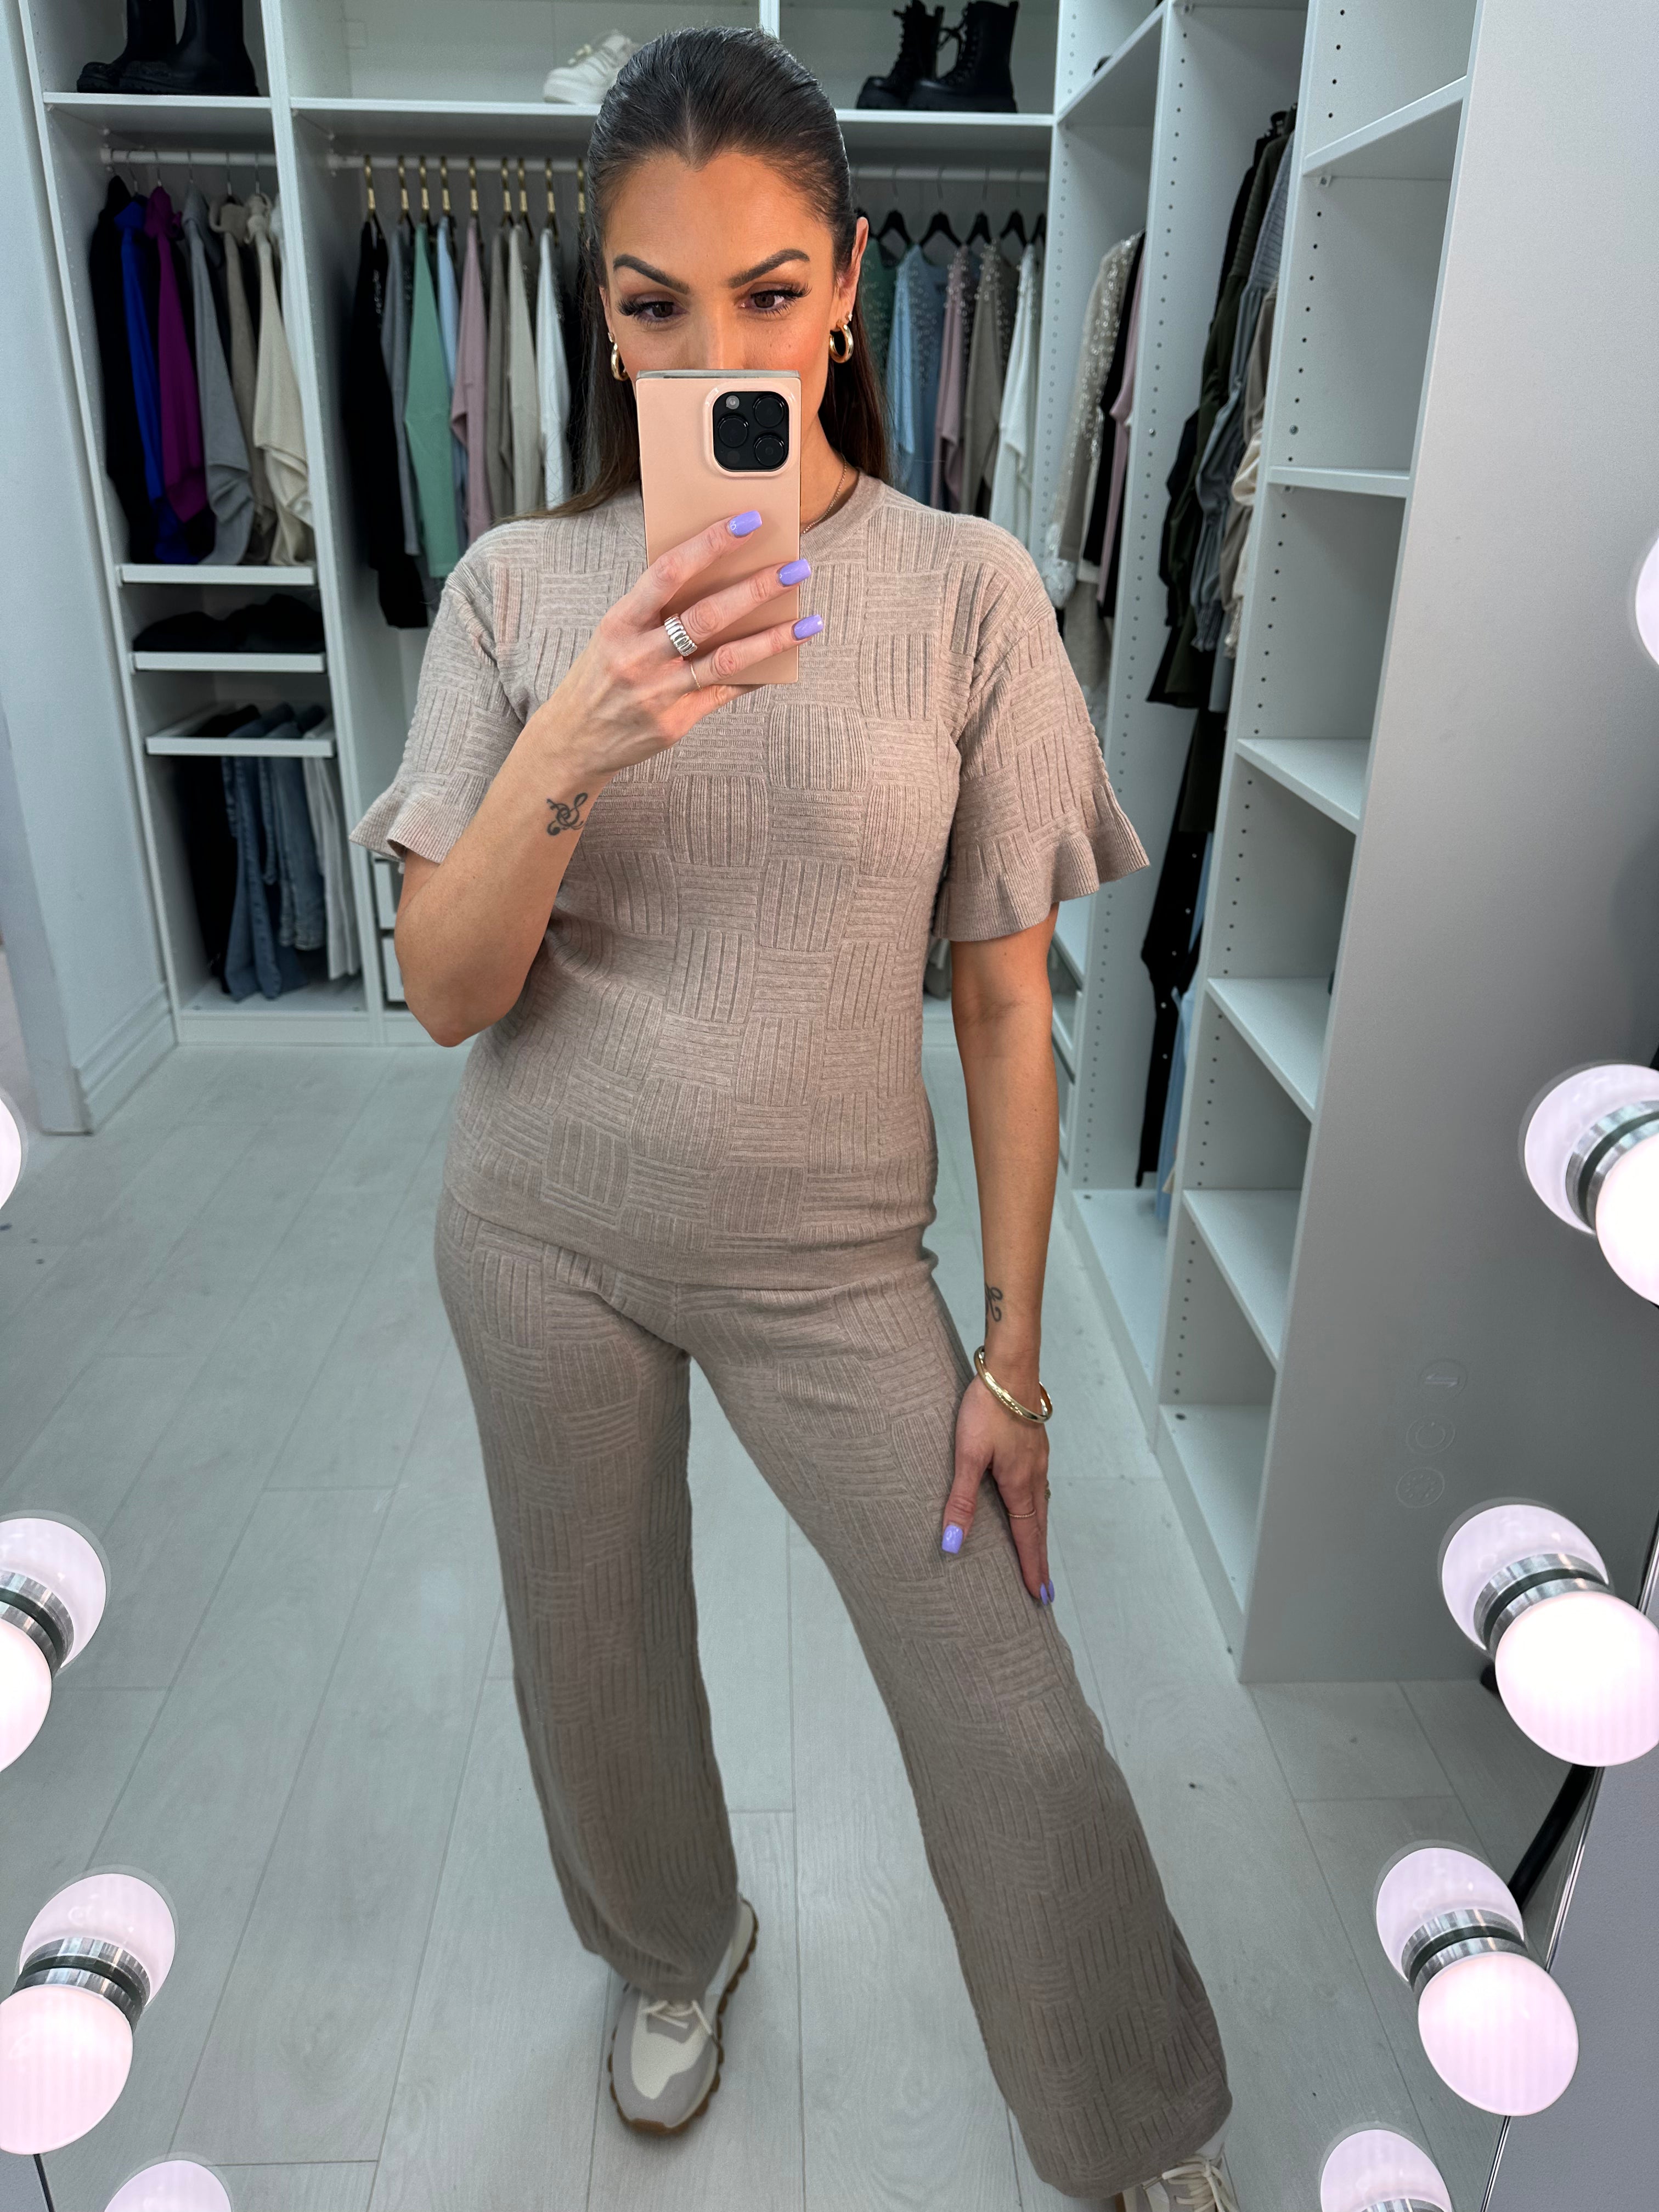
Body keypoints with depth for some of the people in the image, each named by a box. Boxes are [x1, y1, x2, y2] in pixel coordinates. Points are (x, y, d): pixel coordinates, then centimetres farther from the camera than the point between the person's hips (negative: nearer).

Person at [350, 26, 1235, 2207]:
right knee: (599, 1659, 19)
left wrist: (1012, 1354, -3)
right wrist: (567, 755, -27)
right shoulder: (520, 589, -3)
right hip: (545, 1233, 2)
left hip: (828, 1252, -1)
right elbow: (447, 993, -8)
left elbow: (1007, 1006, -5)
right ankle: (677, 1952, 53)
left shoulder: (965, 589, -7)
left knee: (1020, 1734, 3)